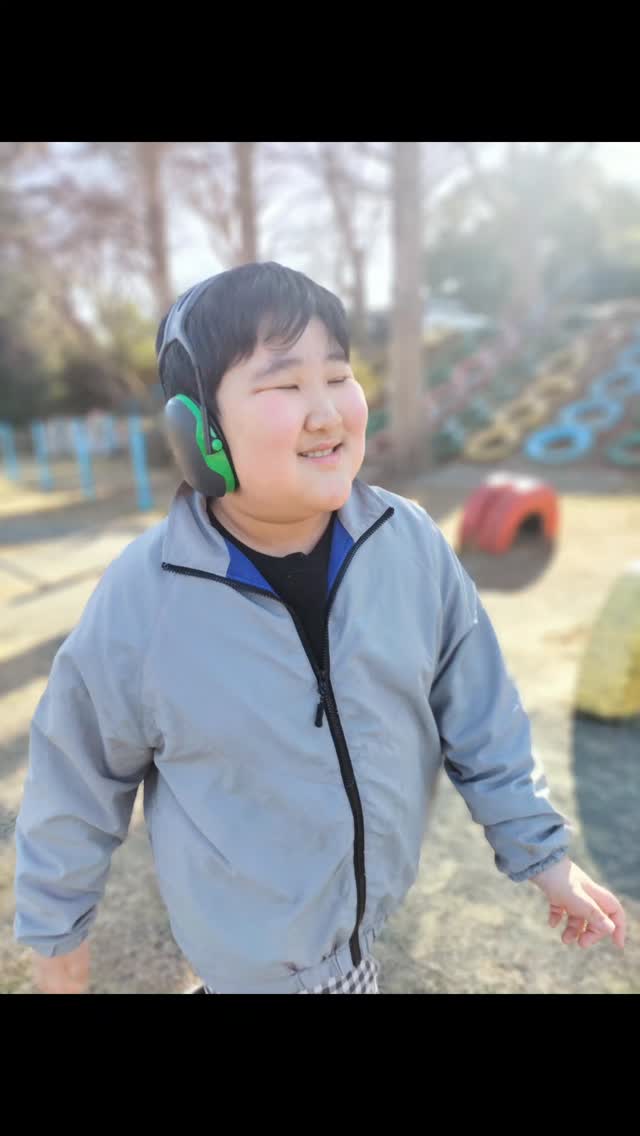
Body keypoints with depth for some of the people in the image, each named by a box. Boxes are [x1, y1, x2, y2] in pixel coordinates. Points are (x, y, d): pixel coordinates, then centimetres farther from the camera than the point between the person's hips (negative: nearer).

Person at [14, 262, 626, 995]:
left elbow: (477, 716, -5)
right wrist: (56, 928, 3)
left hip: (373, 901, 4)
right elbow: (78, 785, -9)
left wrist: (540, 849, 0)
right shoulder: (138, 604, -24)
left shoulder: (414, 544, -16)